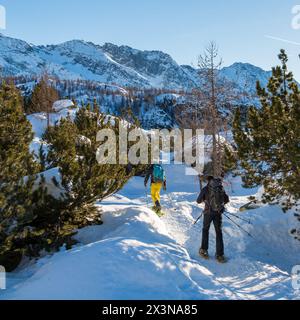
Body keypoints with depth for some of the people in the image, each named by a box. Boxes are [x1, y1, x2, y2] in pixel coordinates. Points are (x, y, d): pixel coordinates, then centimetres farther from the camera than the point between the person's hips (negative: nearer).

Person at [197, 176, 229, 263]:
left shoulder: (206, 189, -5)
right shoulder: (221, 188, 6)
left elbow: (198, 201, -2)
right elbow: (227, 200, 13)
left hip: (208, 212, -2)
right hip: (218, 213, 2)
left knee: (205, 230, 18)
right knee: (219, 232, 10)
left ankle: (204, 250, 17)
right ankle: (220, 255, 8)